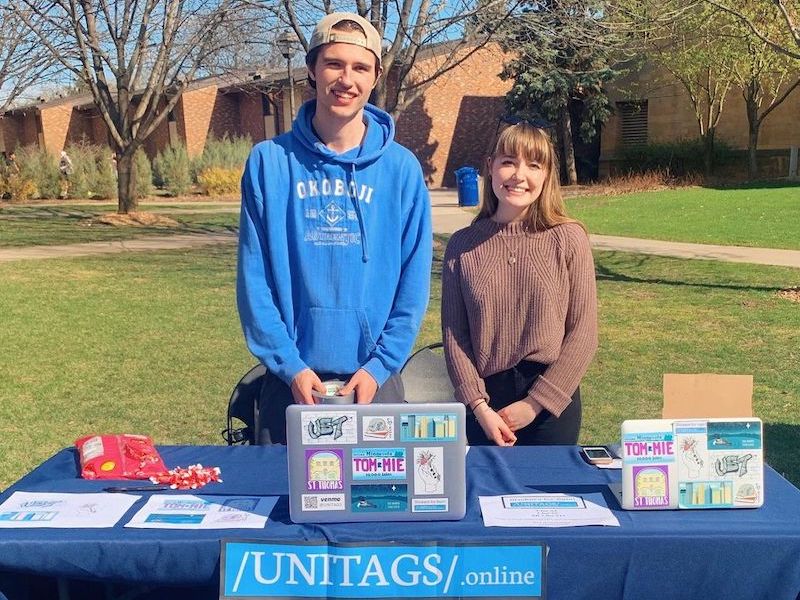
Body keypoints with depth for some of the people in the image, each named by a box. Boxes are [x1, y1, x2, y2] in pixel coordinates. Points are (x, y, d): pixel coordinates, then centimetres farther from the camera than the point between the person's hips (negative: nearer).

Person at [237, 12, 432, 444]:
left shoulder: (402, 168, 0)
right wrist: (289, 365, -10)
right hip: (291, 379, 0)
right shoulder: (269, 162, -2)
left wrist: (379, 366, -8)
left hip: (375, 379, 0)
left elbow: (413, 284, -1)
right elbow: (254, 278, -3)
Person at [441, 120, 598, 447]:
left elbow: (583, 332, -5)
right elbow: (454, 334, -1)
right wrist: (478, 405, -9)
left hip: (552, 403, -1)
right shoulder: (462, 245, -1)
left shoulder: (568, 238, -6)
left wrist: (536, 403, -8)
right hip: (485, 402, 1)